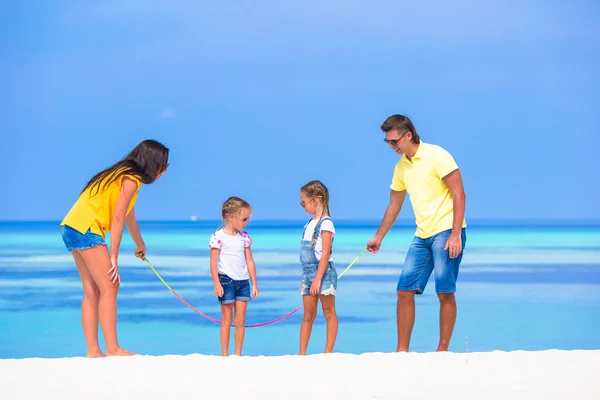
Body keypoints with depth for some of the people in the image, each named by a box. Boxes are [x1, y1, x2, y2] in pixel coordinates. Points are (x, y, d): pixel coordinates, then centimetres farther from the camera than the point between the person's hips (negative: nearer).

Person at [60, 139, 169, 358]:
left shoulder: (123, 175, 21)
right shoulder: (131, 179, -8)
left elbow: (129, 217, 37)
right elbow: (117, 219, -15)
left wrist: (140, 245, 51)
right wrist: (114, 258, -15)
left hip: (71, 227, 10)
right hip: (86, 228, -10)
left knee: (92, 292, 9)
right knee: (109, 288, -9)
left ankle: (93, 351, 7)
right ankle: (113, 349, -11)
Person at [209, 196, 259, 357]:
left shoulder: (244, 236, 7)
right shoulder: (218, 237, -9)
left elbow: (249, 261, 10)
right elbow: (213, 262, -9)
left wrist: (254, 284, 8)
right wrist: (217, 284, -15)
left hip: (243, 281, 5)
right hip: (226, 281, -5)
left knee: (240, 321, 5)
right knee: (226, 321, 1)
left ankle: (238, 355, 11)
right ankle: (224, 355, 8)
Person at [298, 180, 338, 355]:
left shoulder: (325, 224, -11)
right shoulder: (310, 224, 14)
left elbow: (325, 254, -17)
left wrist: (318, 279, -21)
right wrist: (305, 278, 18)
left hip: (323, 273, -8)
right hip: (309, 273, 8)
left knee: (329, 313, -1)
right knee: (308, 315, 7)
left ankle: (328, 352, 0)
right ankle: (302, 353, 8)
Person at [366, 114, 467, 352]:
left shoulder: (436, 156, -10)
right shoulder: (401, 167, 12)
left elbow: (459, 195, -13)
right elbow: (394, 206, 24)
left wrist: (455, 235, -20)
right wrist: (378, 238, 26)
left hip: (447, 232, -7)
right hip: (422, 236, 7)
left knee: (445, 292, -8)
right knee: (404, 290, 0)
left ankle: (443, 350, -1)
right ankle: (402, 350, 6)